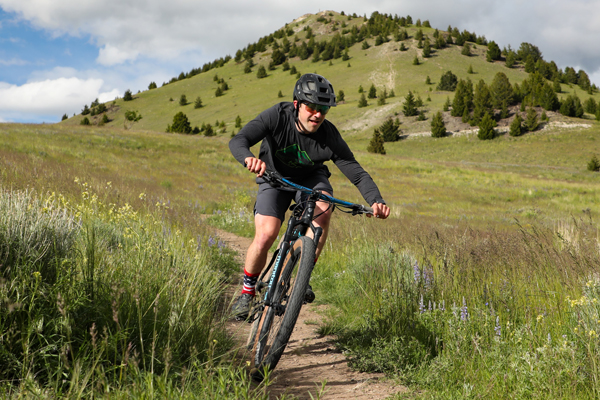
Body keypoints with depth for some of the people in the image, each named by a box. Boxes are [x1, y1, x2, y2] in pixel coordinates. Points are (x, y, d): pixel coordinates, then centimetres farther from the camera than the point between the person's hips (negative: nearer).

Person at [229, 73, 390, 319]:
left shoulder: (329, 137, -26)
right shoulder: (278, 117, -29)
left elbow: (357, 173, -25)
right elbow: (237, 141, -39)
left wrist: (376, 201, -44)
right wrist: (248, 158, -63)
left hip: (310, 178, 1)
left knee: (323, 211, -31)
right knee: (266, 235, -21)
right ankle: (247, 292, 4)